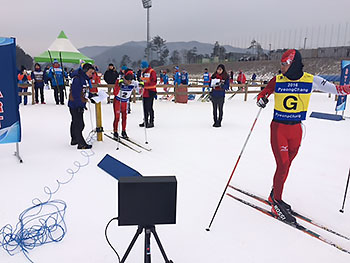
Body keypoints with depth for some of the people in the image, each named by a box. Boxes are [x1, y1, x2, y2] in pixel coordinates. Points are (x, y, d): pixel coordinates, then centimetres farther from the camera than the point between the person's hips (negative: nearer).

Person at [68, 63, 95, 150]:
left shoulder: (85, 79, 10)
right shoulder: (77, 79, -20)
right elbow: (76, 94, -24)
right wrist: (80, 104, -23)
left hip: (80, 105, 10)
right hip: (75, 106, -10)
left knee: (75, 123, 20)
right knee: (79, 125, -7)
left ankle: (74, 140, 33)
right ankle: (81, 144, -2)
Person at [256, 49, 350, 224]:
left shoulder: (310, 80, -2)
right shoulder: (278, 80, -3)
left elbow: (333, 89, 2)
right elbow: (263, 93, 6)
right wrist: (261, 99, -17)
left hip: (296, 129, 2)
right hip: (278, 127, -2)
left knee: (286, 165, 11)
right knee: (283, 165, -8)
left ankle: (275, 195, 30)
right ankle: (276, 202, 9)